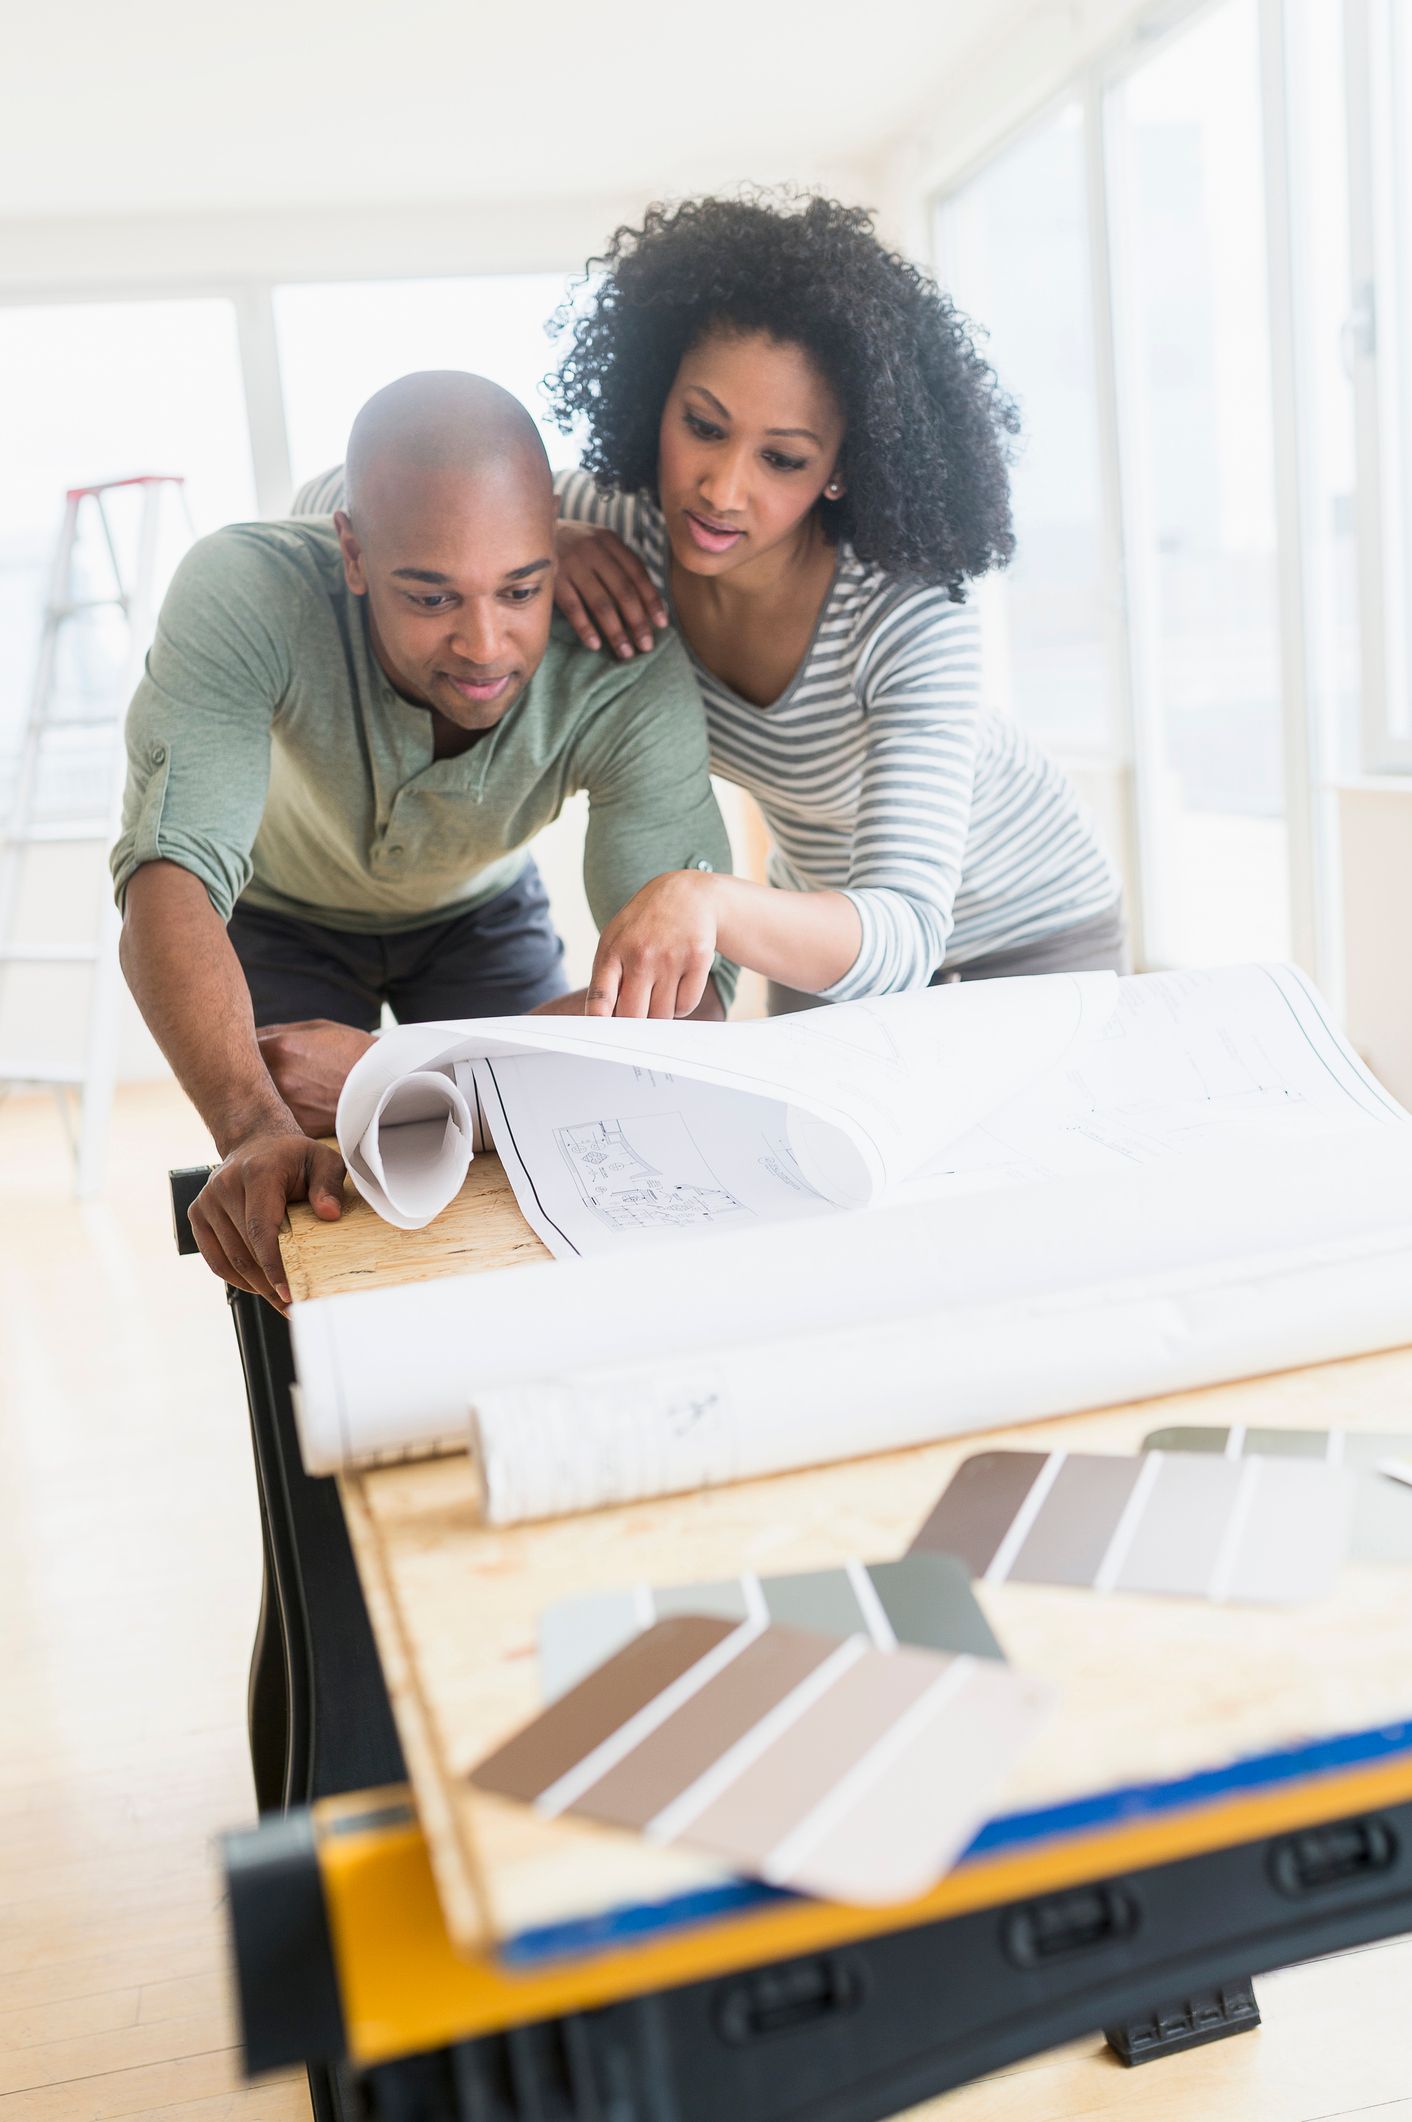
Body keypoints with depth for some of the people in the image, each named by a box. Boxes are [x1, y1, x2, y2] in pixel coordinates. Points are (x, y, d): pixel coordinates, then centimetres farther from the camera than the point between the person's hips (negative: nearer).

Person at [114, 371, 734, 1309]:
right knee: (301, 1212, -15)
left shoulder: (633, 675, -37)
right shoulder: (244, 592, -39)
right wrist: (253, 1126, -63)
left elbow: (690, 987, -39)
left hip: (480, 907, 1)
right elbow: (171, 870, -45)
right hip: (281, 910, -1)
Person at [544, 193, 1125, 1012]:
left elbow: (907, 931, -44)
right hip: (820, 902, 4)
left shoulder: (912, 621, -37)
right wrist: (545, 546, -28)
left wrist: (713, 902, -64)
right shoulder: (622, 526, -23)